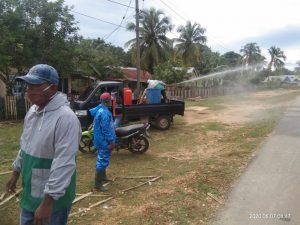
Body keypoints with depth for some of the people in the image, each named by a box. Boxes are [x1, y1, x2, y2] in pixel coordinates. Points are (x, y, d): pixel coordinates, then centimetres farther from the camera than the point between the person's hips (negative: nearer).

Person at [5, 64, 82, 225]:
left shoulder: (65, 118, -27)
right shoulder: (32, 111, 2)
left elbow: (64, 164, -29)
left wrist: (48, 202, -27)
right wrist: (16, 173, 20)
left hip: (53, 197, -8)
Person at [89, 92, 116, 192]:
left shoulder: (100, 109, 6)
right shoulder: (104, 113, -24)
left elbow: (91, 111, 25)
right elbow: (106, 129, -25)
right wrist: (111, 141, -21)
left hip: (101, 140, 11)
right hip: (104, 141, -11)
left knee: (102, 160, 25)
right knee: (102, 161, -5)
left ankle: (103, 177, 43)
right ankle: (97, 186, 2)